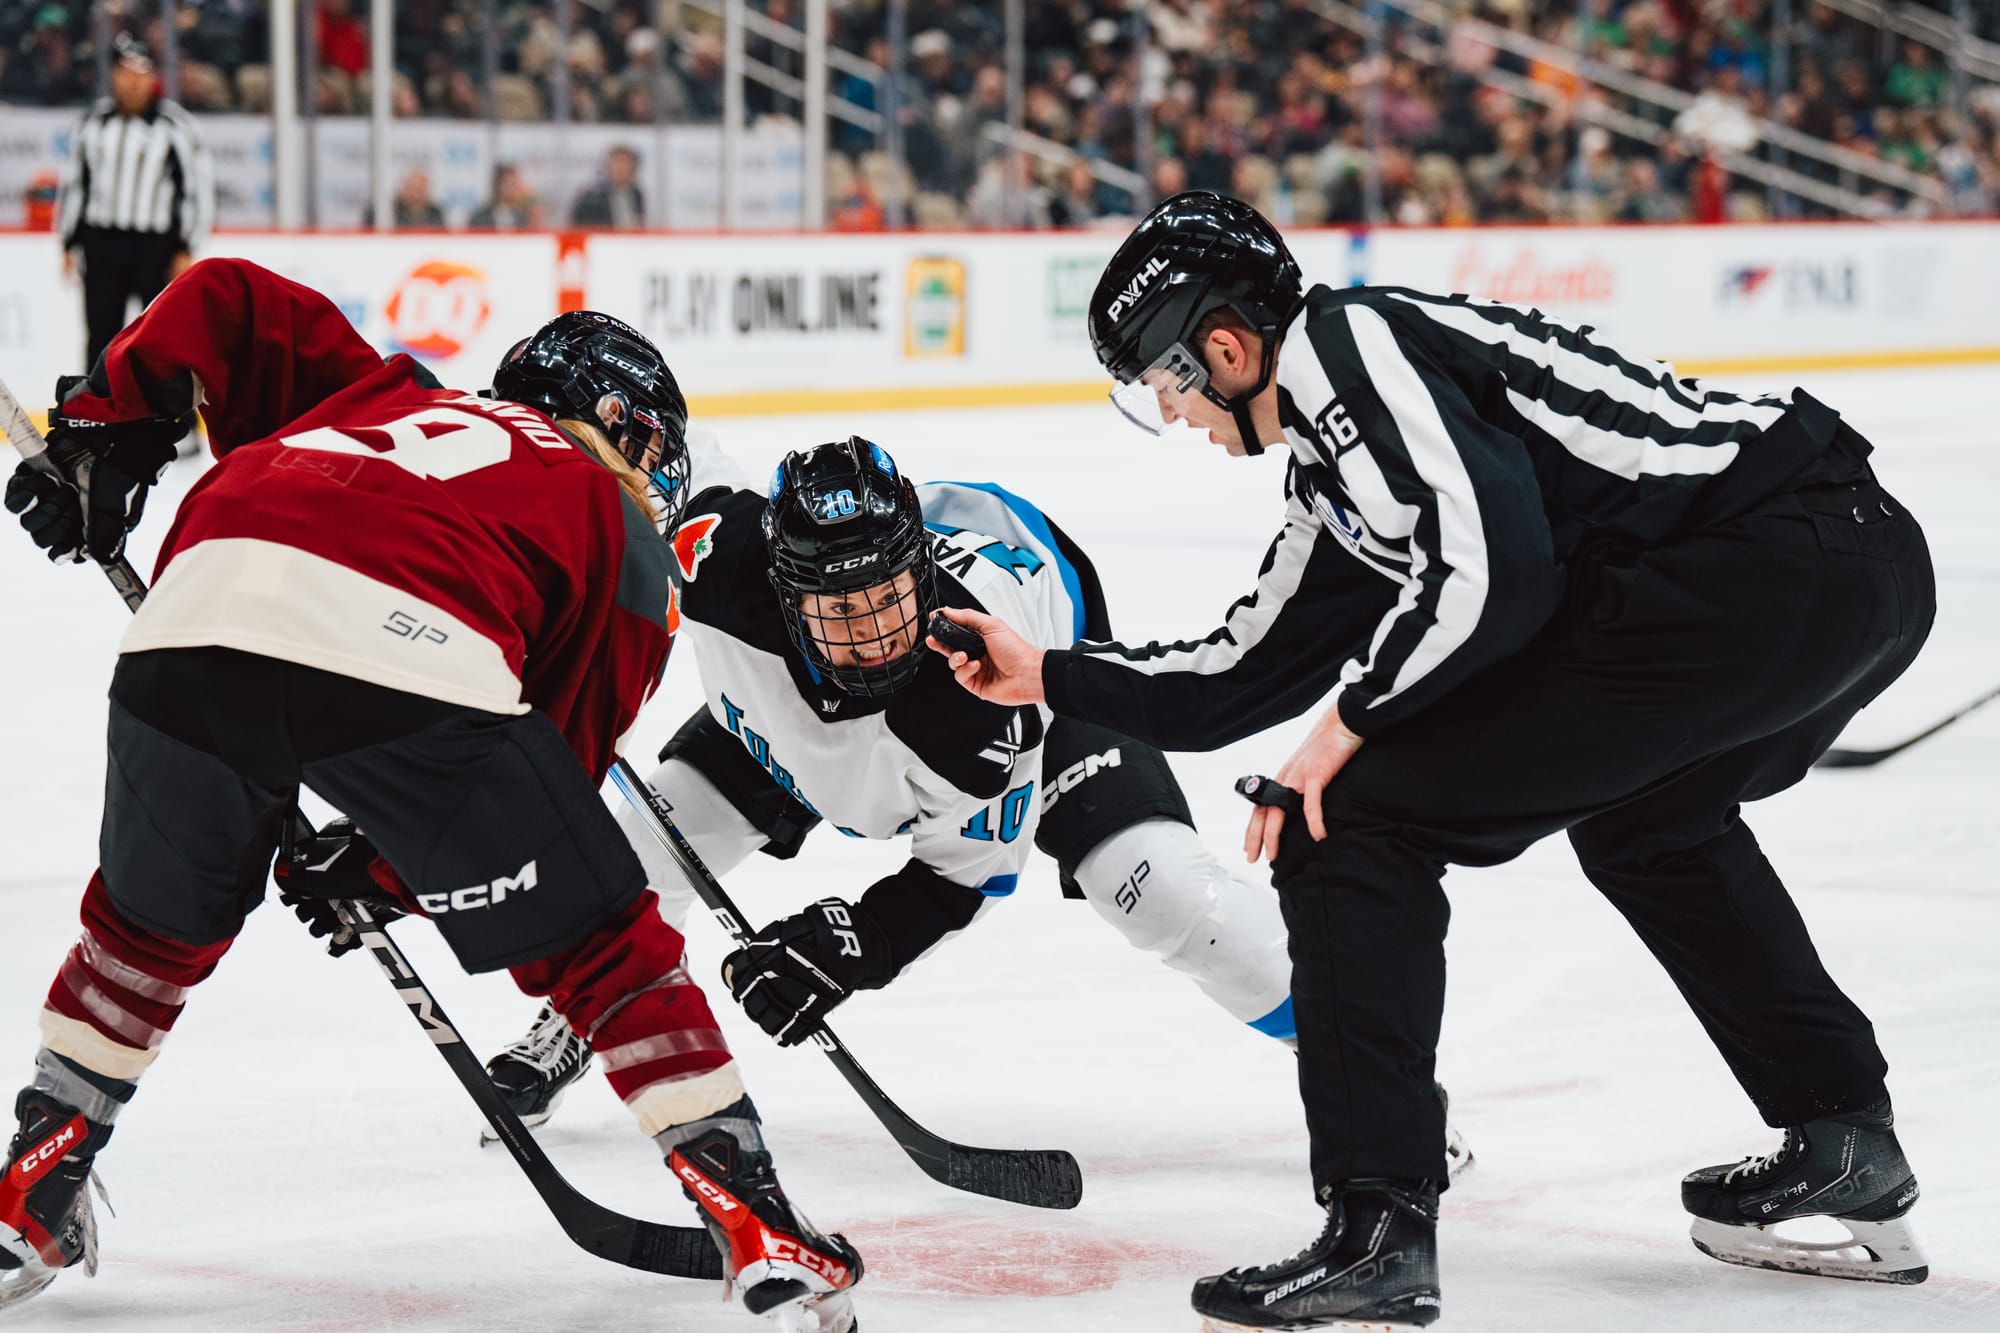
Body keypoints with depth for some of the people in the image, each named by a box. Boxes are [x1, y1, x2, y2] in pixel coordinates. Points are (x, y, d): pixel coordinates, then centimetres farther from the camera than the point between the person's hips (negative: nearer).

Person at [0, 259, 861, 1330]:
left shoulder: (382, 396, 39)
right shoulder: (622, 535, 28)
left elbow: (223, 300, 33)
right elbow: (565, 750, 22)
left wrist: (104, 428, 34)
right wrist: (385, 868, 28)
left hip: (193, 620, 4)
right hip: (409, 658, -4)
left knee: (157, 920, 30)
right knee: (600, 945, 13)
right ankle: (756, 1226, 10)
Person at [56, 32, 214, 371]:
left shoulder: (174, 125, -6)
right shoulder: (94, 122, 6)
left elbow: (199, 187, -4)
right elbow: (75, 182, 16)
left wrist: (187, 250, -8)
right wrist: (70, 243, 13)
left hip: (157, 245, -3)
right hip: (102, 242, 3)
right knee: (101, 336, 4)